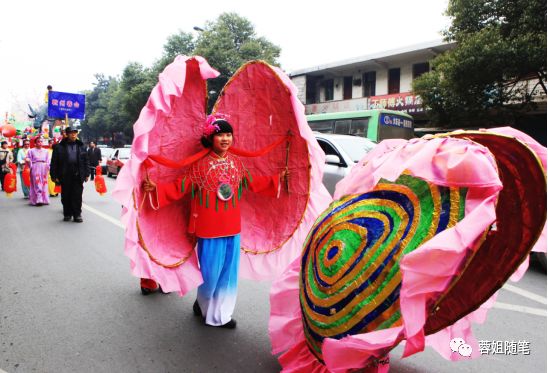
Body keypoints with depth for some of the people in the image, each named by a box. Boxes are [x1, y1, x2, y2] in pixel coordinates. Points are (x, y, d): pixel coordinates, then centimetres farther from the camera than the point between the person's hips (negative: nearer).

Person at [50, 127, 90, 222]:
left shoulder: (81, 146, 10)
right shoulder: (60, 147, 3)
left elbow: (86, 161, 11)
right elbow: (54, 162, 2)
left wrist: (87, 174, 6)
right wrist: (54, 175, -3)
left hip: (78, 175, 0)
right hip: (65, 176, 0)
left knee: (77, 196, -1)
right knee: (66, 196, 8)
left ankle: (77, 215, 5)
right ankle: (67, 214, 20)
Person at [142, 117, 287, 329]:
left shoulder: (236, 163, 5)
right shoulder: (200, 164, -10)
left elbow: (253, 183, 17)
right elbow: (180, 188, -10)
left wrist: (277, 178, 20)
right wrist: (156, 188, -23)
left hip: (232, 227, 5)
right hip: (209, 228, -5)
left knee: (228, 272, 13)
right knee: (210, 271, 6)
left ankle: (220, 315, 32)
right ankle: (202, 305, 37)